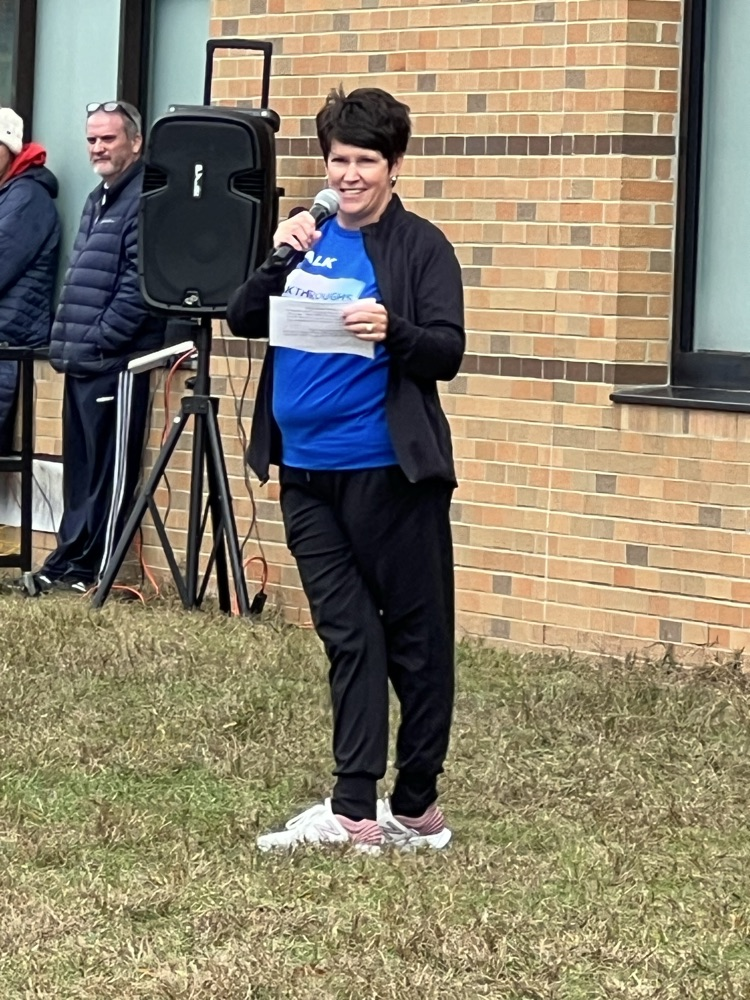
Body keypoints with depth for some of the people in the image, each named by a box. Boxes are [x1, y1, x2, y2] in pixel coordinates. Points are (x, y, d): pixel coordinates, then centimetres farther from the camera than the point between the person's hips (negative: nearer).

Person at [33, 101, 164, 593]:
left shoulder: (144, 201, -11)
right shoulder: (98, 200, 19)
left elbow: (138, 286, -19)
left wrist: (99, 341, -17)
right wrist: (66, 342, 14)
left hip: (116, 362, -9)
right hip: (82, 361, 9)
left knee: (109, 471, -3)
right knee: (80, 468, 13)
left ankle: (93, 569, 0)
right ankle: (69, 561, 18)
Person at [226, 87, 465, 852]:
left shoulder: (420, 246, -4)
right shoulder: (308, 237, 11)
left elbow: (448, 353, -10)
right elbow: (242, 321, 7)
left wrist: (392, 330, -27)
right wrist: (279, 258, -7)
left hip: (389, 472, -5)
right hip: (307, 472, 5)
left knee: (414, 637, 3)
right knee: (348, 637, 6)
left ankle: (417, 807, 12)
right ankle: (355, 811, 7)